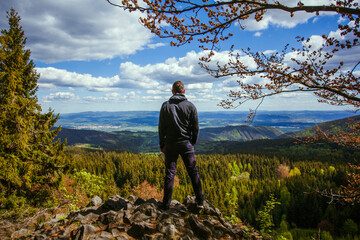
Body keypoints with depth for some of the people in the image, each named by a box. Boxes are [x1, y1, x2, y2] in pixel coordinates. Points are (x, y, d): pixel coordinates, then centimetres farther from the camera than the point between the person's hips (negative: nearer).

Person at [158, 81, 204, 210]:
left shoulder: (166, 106, -2)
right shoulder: (190, 106, -1)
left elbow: (161, 127, -1)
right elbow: (195, 127, 2)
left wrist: (162, 144, 8)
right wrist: (193, 143, 14)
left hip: (170, 143, 0)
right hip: (186, 143, 0)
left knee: (170, 173, 6)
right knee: (193, 172, 9)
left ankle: (166, 203, 13)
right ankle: (200, 201, 15)